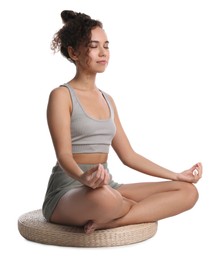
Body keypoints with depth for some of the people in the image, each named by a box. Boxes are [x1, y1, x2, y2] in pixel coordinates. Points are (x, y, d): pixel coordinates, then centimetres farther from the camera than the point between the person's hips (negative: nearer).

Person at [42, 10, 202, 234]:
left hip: (107, 188, 7)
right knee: (103, 197, -43)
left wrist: (176, 176, 14)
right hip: (68, 194, -7)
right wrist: (84, 178, -39)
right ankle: (145, 210, -10)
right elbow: (64, 155, -17)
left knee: (188, 191, -8)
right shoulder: (61, 96, -5)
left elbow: (128, 155, 17)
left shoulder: (107, 100, 16)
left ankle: (107, 222, -20)